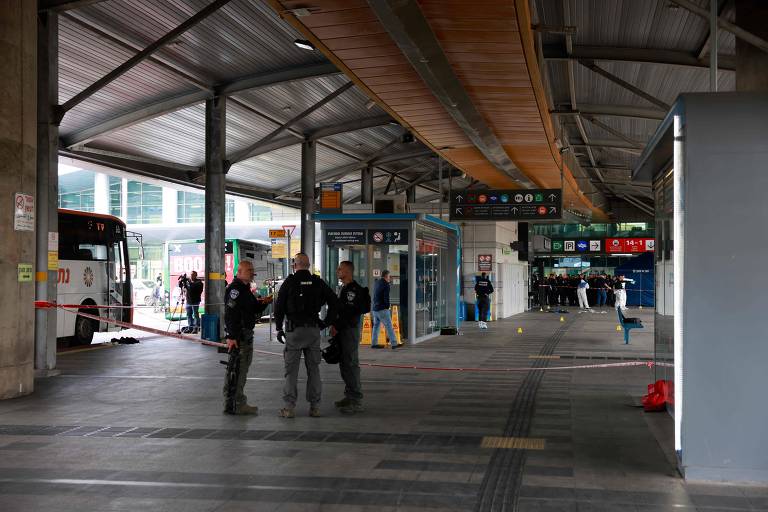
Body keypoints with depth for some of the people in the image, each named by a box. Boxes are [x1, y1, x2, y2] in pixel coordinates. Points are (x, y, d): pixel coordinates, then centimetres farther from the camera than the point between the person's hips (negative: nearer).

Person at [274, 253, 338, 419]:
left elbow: (279, 307, -4)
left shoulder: (289, 282, -4)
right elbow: (334, 303, 2)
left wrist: (279, 329, 4)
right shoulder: (318, 282, 5)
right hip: (314, 330, 3)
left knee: (291, 369, 1)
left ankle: (289, 407, 1)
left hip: (294, 330, -3)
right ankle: (315, 407, 10)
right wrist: (326, 322, 9)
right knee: (313, 369, 9)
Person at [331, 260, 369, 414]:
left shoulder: (354, 289, -14)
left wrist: (337, 327, -16)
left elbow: (350, 312, -21)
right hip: (342, 331, 10)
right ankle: (349, 396, 22)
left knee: (351, 364, -11)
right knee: (344, 364, 14)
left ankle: (356, 401, -10)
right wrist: (335, 325, 12)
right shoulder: (343, 288, 19)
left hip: (350, 330, -10)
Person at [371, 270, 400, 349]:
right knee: (389, 326, -7)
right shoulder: (385, 284, -13)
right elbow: (386, 298, -17)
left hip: (375, 309, 8)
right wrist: (387, 307, -3)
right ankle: (394, 344, -8)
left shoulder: (377, 282, 11)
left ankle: (374, 343, 16)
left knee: (376, 326, 14)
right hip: (382, 309, -8)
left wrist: (389, 281, 23)